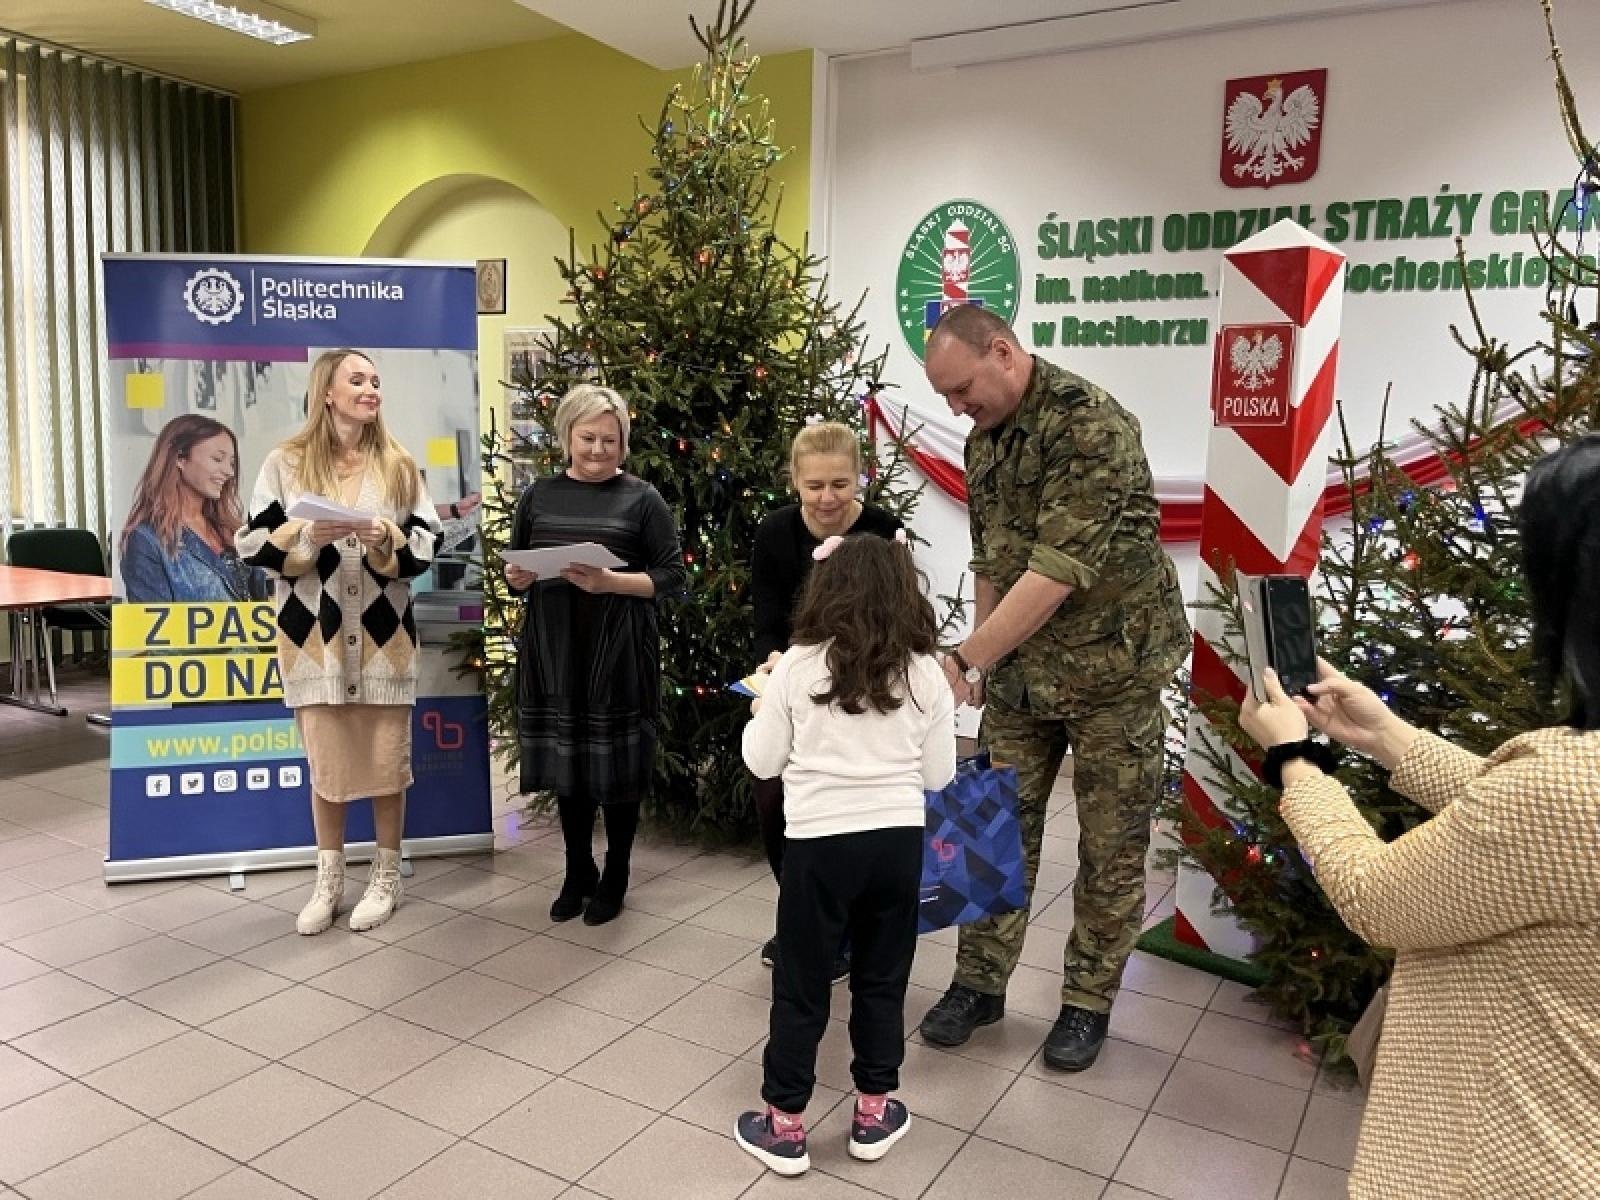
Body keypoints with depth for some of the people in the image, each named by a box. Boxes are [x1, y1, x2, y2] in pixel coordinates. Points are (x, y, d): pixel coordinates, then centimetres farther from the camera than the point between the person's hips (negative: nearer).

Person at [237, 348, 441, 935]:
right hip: (315, 636, 0)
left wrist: (389, 542, -17)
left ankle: (386, 877, 22)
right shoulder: (285, 463, 1)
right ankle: (329, 881, 24)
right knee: (326, 764, 8)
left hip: (383, 637, 1)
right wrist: (306, 537, -18)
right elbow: (254, 544, -1)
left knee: (387, 761, 5)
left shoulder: (398, 464, 5)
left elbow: (428, 545, 3)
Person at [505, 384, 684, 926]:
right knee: (565, 764, 12)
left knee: (616, 766, 4)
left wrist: (610, 581, -18)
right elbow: (516, 568, 16)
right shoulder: (539, 495, 9)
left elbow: (673, 576, -5)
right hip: (553, 649, 4)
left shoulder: (642, 498, -2)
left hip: (618, 653, -3)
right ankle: (577, 872, 30)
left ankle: (614, 877, 24)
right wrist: (516, 577, -8)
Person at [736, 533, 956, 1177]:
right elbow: (938, 774, 4)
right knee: (882, 980, 17)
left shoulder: (796, 667, -7)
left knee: (800, 985, 11)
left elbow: (762, 761, -1)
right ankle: (874, 1113, 30)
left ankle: (785, 1125, 22)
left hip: (819, 842, -2)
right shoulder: (926, 675, -2)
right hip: (898, 841, 2)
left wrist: (761, 712, 17)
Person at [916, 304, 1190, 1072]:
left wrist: (963, 661, -28)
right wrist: (984, 659, 3)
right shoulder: (984, 439, 5)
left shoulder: (1090, 425, -21)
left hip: (1110, 667, -6)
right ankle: (979, 982, 25)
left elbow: (1059, 570, -28)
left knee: (1111, 847, 6)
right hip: (1017, 669, 6)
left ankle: (1088, 1002, 23)